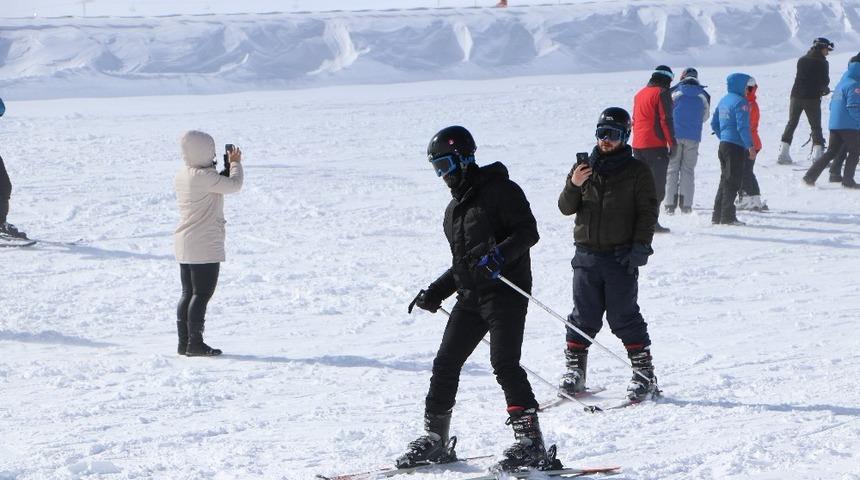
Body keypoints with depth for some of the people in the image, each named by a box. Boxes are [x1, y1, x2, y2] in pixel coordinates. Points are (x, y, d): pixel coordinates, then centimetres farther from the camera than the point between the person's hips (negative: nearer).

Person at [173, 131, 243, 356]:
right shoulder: (203, 176, -19)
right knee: (202, 294, -4)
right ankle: (195, 343, -4)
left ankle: (184, 342, 15)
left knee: (188, 293, 13)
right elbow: (234, 185, -16)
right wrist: (235, 163, 0)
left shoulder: (181, 176, 11)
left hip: (184, 245, 9)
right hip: (205, 245, -9)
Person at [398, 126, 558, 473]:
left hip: (506, 291, -9)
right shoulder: (455, 209, 21)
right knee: (445, 364, 5)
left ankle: (531, 443, -17)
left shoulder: (499, 190, -5)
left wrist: (500, 255, -28)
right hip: (470, 296, 9)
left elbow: (528, 232, -13)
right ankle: (434, 439, 16)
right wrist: (435, 293, 20)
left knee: (504, 363, -18)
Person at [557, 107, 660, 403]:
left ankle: (644, 372, 3)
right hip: (587, 254, 3)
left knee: (624, 317, -3)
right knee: (583, 316, 6)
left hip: (621, 257, -3)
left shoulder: (637, 171, 2)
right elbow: (566, 208, 8)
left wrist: (640, 246, -10)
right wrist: (573, 186, -12)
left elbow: (648, 212, 0)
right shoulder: (584, 167, 10)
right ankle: (574, 369, 14)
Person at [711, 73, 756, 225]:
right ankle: (727, 217, -6)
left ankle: (717, 216, 15)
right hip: (736, 147, -8)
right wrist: (750, 146, -18)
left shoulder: (724, 101, 13)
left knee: (725, 181, 15)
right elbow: (743, 126, -20)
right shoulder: (740, 102, -13)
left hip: (723, 144, 8)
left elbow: (714, 124, 18)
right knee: (733, 181, -5)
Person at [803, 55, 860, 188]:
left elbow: (832, 104, 21)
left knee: (831, 152, 12)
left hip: (834, 125, 8)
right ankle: (848, 180, 3)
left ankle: (810, 177, 6)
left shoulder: (841, 83, 16)